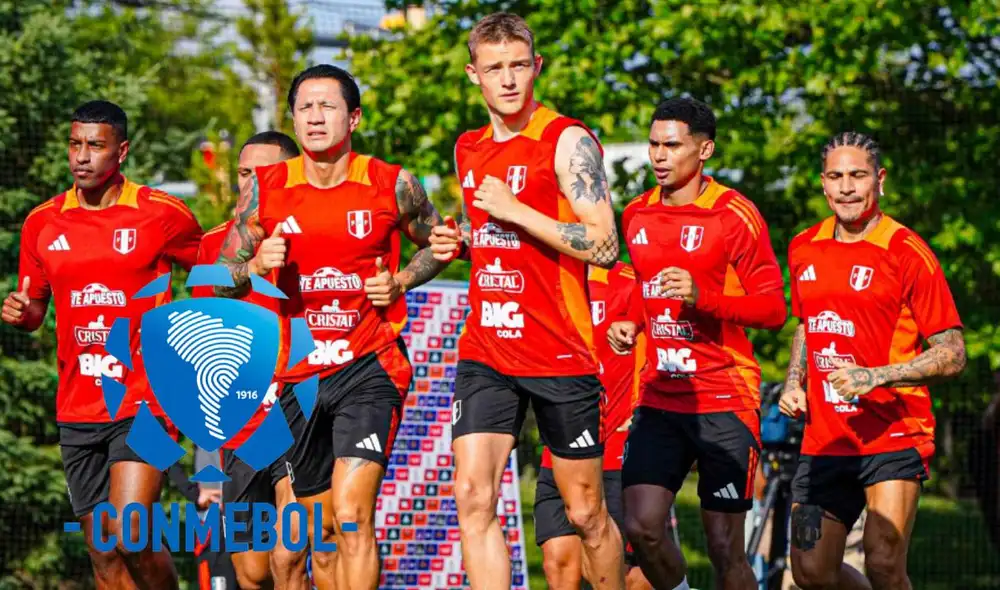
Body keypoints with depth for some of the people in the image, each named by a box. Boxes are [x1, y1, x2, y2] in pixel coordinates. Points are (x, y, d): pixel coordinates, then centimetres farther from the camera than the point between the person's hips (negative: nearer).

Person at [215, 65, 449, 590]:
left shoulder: (393, 186, -2)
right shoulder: (264, 189, 2)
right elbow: (222, 279, 10)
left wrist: (400, 281, -3)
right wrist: (257, 266, -12)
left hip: (368, 368, -3)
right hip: (296, 374, 3)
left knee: (352, 515, -19)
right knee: (320, 535, 10)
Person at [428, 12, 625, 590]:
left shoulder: (568, 141, -8)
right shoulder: (469, 149, 13)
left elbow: (604, 245, -17)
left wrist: (513, 210, -19)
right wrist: (459, 241, 7)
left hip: (561, 357, -5)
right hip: (485, 353, 5)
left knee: (586, 512, 6)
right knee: (474, 497, -10)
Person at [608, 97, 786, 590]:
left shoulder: (735, 216, -7)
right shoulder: (636, 215, 10)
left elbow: (773, 309, -9)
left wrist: (702, 297, -23)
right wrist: (629, 325, 7)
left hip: (724, 400, -5)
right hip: (659, 396, 5)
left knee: (724, 546, -3)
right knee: (641, 526, -9)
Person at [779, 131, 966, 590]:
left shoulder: (908, 253, -9)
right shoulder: (804, 249, 9)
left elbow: (952, 355, -10)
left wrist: (875, 376, -21)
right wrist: (794, 383, 9)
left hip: (895, 436, -6)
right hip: (824, 439, 6)